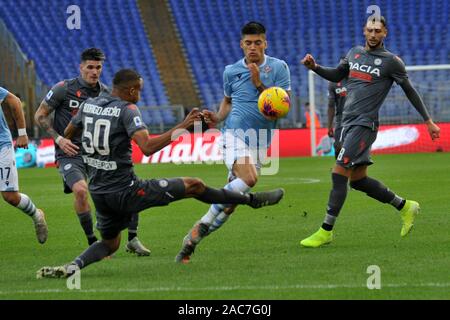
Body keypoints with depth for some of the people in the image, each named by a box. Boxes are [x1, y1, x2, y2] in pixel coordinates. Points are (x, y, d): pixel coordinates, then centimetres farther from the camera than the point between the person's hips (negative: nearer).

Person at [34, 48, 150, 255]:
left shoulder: (106, 93, 7)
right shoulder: (64, 89, -5)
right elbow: (40, 116, 2)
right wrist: (58, 139, -9)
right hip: (70, 153, -4)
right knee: (80, 189, -31)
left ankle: (132, 240, 5)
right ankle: (92, 243, -14)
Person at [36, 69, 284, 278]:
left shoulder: (87, 105, 5)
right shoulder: (127, 110, -15)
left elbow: (68, 134, 22)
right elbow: (147, 147, -29)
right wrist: (181, 128, -26)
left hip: (99, 193, 7)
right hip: (125, 191, -6)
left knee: (109, 244, 27)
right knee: (193, 185, 5)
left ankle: (71, 267, -1)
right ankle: (251, 199, 16)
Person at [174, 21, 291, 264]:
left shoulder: (279, 68, 0)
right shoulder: (231, 71, 5)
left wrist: (259, 84, -16)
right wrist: (217, 118, 4)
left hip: (259, 143, 2)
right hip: (234, 134, -2)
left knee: (228, 205, 1)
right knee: (249, 178, -32)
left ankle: (192, 239, 13)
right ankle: (206, 222, -21)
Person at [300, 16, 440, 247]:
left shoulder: (391, 61, -4)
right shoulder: (355, 53, 14)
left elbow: (410, 91, 3)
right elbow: (336, 76, 26)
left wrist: (428, 121, 5)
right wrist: (314, 67, 7)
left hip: (365, 124, -7)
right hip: (348, 123, 7)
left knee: (339, 173, -14)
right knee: (358, 180, 11)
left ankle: (326, 232, -11)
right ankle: (405, 207, 26)